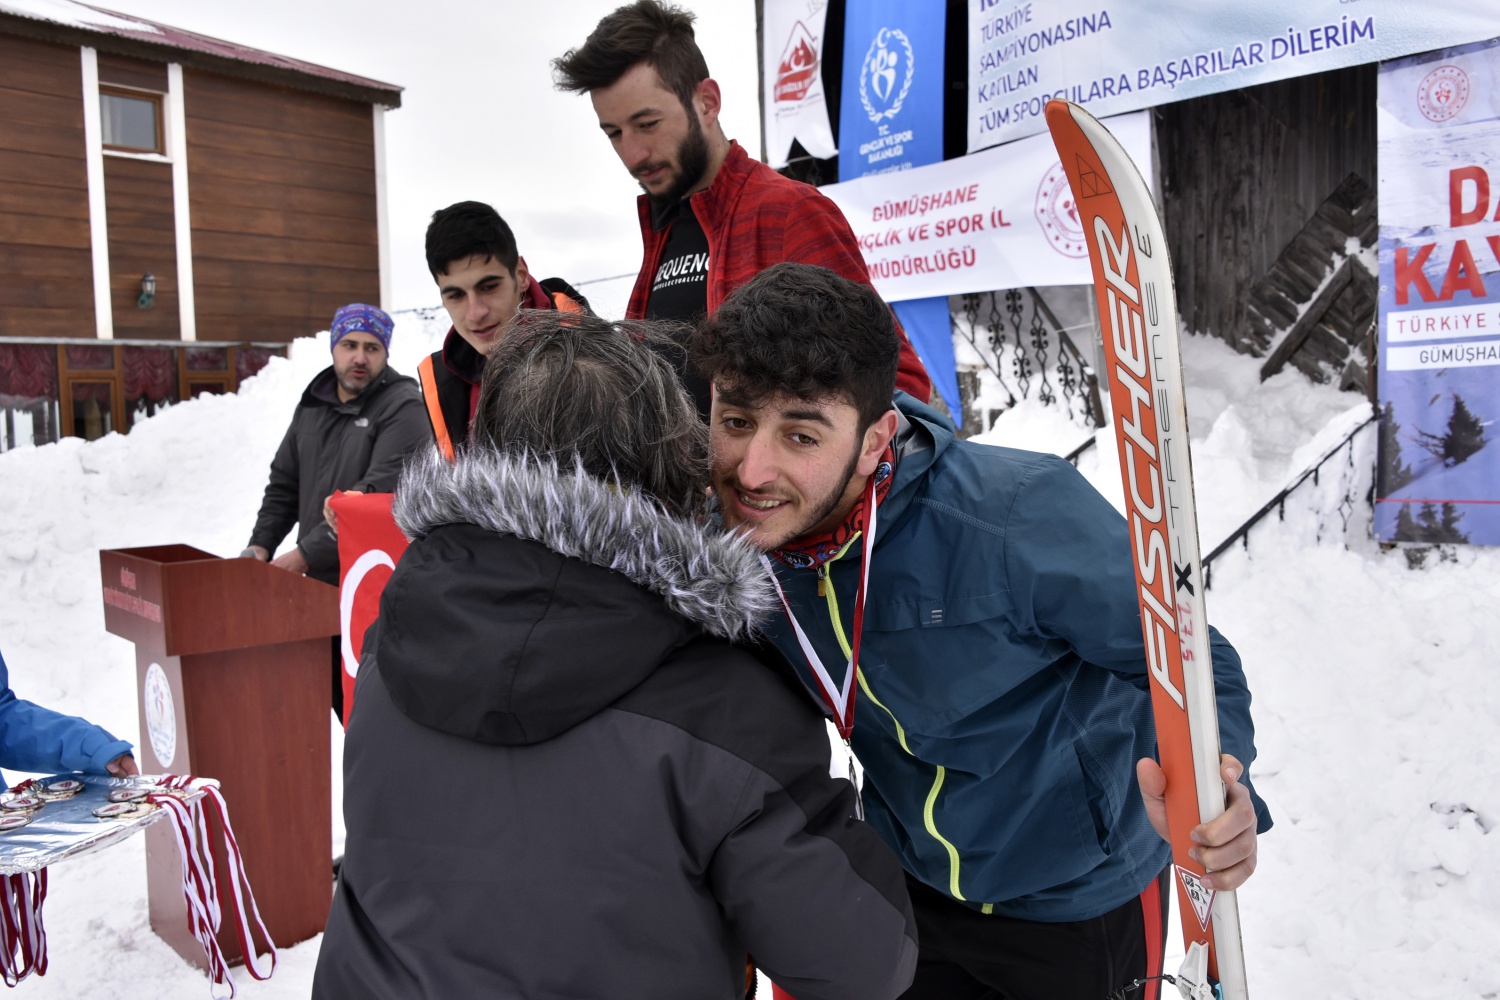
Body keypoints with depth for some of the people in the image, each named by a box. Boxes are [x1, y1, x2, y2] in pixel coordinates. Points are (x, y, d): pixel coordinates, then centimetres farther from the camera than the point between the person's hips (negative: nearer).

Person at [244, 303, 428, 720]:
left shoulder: (402, 408, -10)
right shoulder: (312, 406, 15)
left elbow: (379, 496, -20)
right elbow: (284, 483, 20)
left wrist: (307, 553, -19)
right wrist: (260, 544, 5)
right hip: (319, 584, 7)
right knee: (342, 698, 14)